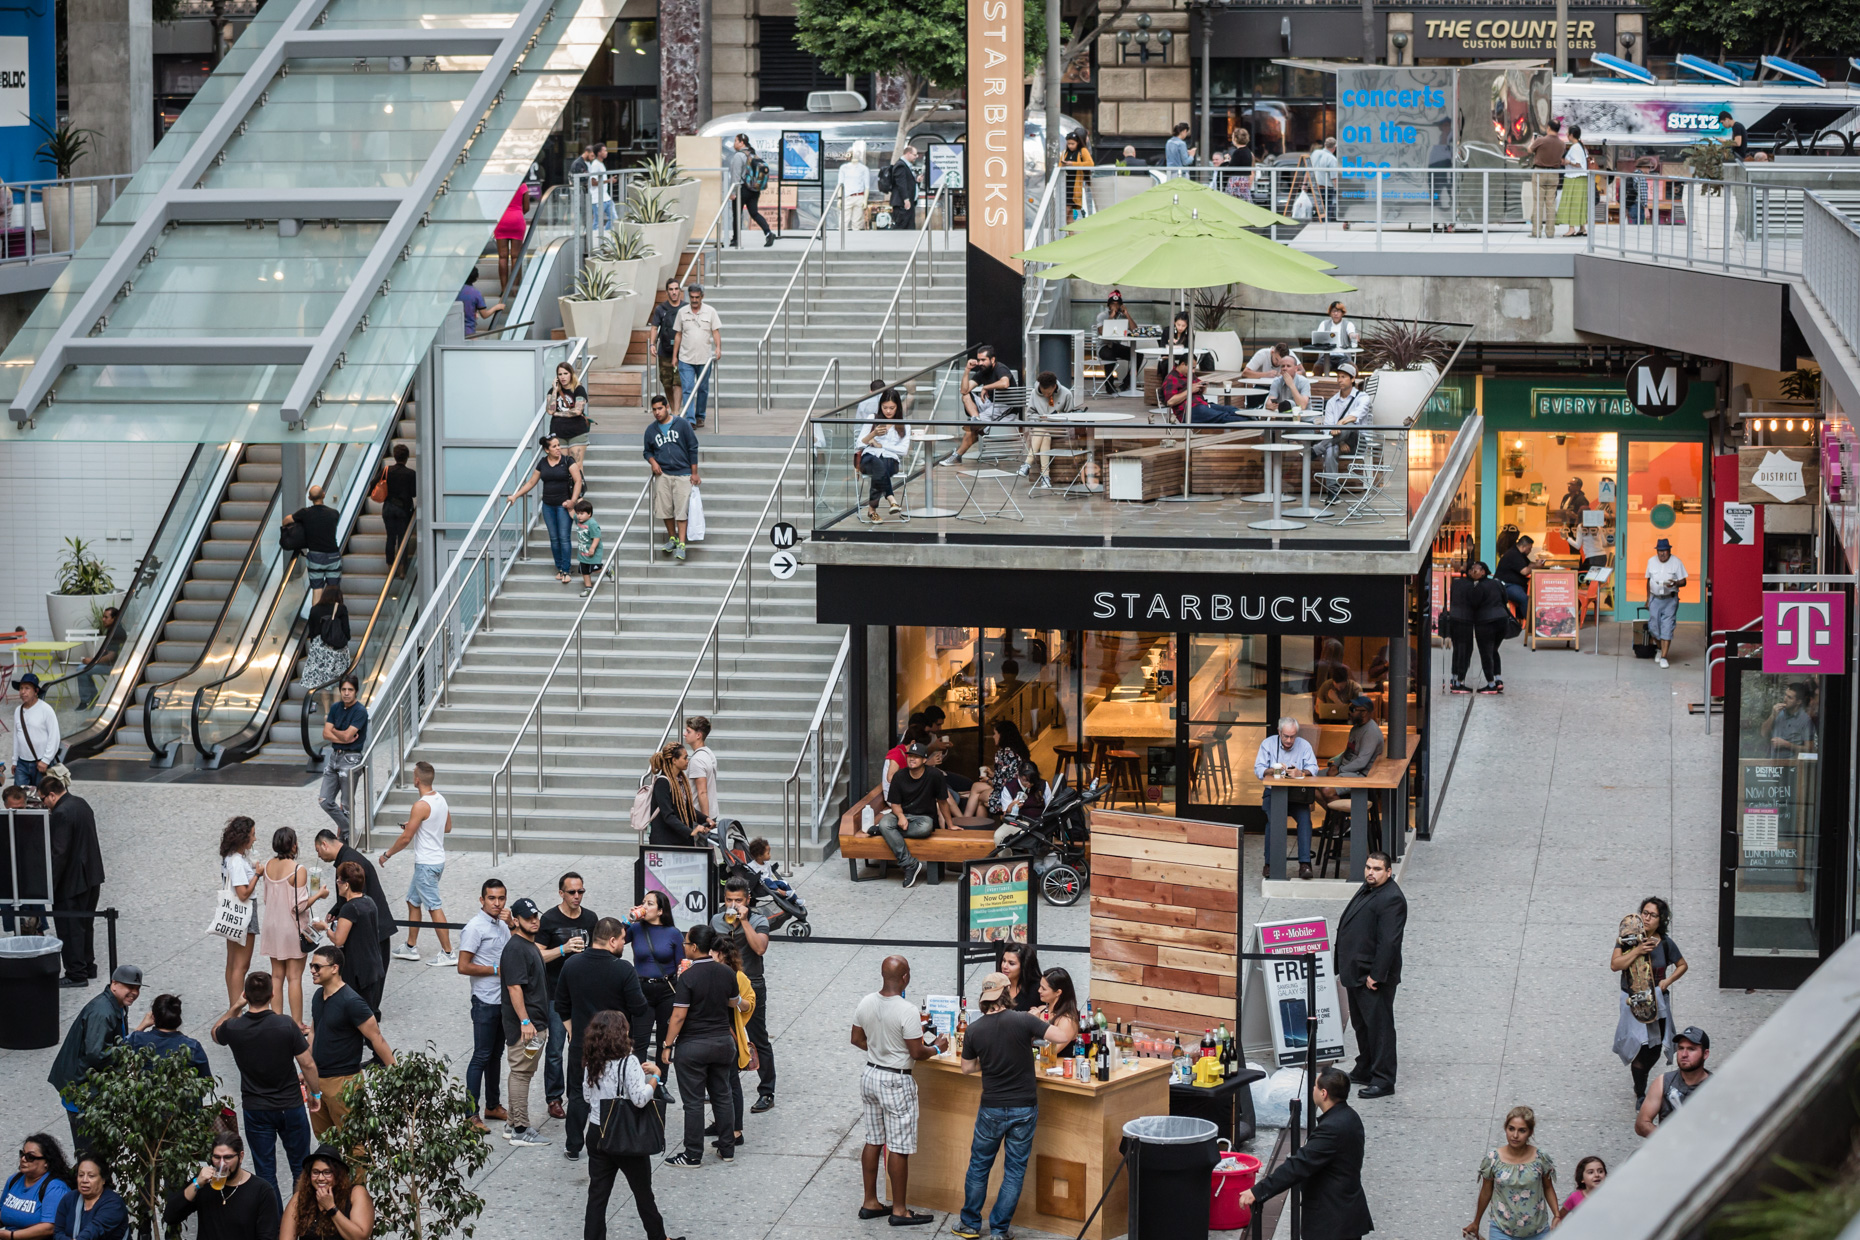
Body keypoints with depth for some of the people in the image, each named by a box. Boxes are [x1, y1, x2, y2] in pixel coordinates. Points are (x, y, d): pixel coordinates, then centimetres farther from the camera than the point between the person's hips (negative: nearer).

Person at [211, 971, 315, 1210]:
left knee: (265, 1172, 9)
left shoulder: (233, 1028, -13)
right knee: (300, 1167, 15)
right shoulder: (286, 1025, -18)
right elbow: (307, 1064, -10)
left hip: (255, 1110, 1)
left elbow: (215, 1033, 14)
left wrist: (235, 1007, 10)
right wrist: (315, 1093, 5)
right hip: (290, 1106, -1)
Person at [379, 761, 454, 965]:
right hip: (438, 859, 9)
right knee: (413, 901, 19)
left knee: (434, 907, -4)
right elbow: (447, 828, 19)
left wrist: (387, 854, -5)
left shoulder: (421, 806, -22)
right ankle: (411, 947, 27)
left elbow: (406, 838, -19)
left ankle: (448, 953, -2)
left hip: (426, 864, -9)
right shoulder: (441, 800, 5)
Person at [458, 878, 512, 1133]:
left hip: (504, 1000, 8)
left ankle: (492, 1105, 26)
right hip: (486, 1001, -8)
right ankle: (471, 1114, -2)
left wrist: (512, 925, 4)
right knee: (481, 1056, -6)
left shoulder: (502, 924, 9)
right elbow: (464, 967, -18)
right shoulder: (475, 927, -14)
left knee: (495, 1054, 16)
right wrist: (497, 970, -16)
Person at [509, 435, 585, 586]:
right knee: (554, 538, 6)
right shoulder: (542, 463, 5)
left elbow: (578, 481, -9)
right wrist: (515, 496, 11)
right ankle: (559, 569, 15)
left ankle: (565, 571, -3)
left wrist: (573, 501, -16)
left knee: (564, 537, -7)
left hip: (564, 505, -4)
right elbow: (531, 483, 13)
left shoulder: (567, 461, -6)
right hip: (548, 505, 4)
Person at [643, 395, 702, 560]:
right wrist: (652, 461, -4)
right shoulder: (651, 429, 9)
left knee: (681, 509, -9)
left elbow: (693, 448, 2)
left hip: (682, 473, -3)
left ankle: (681, 545, -10)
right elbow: (647, 451, 20)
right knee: (665, 509, 2)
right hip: (662, 474, 3)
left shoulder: (682, 424, 0)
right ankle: (672, 539, 21)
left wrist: (694, 473, 0)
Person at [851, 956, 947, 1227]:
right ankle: (900, 1210, 8)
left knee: (873, 1141, 17)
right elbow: (917, 1052, -17)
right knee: (899, 1147, 2)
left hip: (870, 1075, 7)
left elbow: (857, 1039, 9)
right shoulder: (907, 1012, -23)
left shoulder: (866, 1004, -2)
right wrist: (937, 1048, 2)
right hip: (896, 1082, -7)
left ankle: (870, 1203, 24)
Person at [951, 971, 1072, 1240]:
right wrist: (1036, 1034, 2)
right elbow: (1062, 1038, -16)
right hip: (1024, 1108, -1)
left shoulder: (974, 1030, -6)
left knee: (979, 1165, 17)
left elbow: (967, 1068, 7)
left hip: (992, 1109, 1)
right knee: (1015, 1170, 9)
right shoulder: (1023, 1020, -14)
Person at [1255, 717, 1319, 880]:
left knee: (1304, 817, -28)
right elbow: (1258, 770, -2)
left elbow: (1313, 769, -2)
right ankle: (1270, 863, -24)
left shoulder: (1304, 745, 7)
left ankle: (1305, 863, -28)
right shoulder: (1268, 744, 5)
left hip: (1297, 793, 1)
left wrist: (1300, 772, -24)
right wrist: (1275, 770, -21)